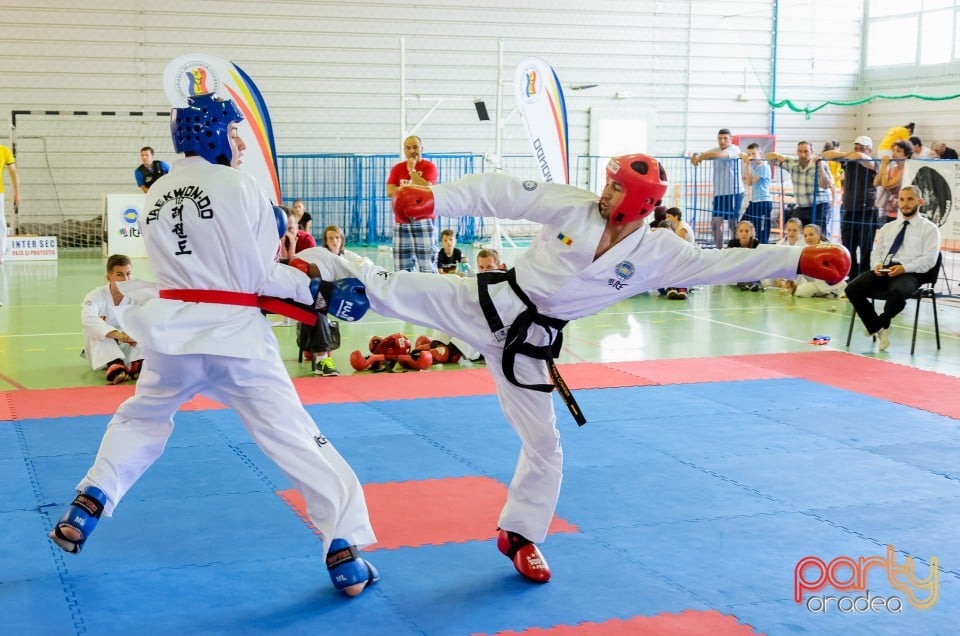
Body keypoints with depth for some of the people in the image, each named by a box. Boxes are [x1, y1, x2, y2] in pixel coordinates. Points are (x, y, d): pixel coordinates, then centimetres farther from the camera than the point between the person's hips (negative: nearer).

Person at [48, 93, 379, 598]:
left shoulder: (156, 196, 12)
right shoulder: (238, 185, -8)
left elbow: (197, 262, 14)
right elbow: (260, 273, -9)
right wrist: (320, 292, -2)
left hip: (173, 331, 5)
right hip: (233, 333, -5)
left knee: (141, 418, 30)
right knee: (292, 434, -3)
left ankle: (83, 512, 29)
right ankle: (345, 551, -6)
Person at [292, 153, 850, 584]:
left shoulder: (656, 253, -7)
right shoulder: (572, 205, -12)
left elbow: (724, 263, -9)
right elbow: (499, 192, -14)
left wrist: (798, 260, -17)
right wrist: (435, 200, -25)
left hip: (527, 343, 3)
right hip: (485, 304, -2)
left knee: (544, 442, 8)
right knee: (389, 291, -12)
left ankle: (519, 534, 28)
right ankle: (318, 265, 13)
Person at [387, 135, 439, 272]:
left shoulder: (429, 167, 2)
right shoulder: (397, 168, 15)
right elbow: (390, 191, 2)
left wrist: (412, 169, -5)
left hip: (423, 222, -4)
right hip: (401, 224, 4)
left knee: (427, 268, -9)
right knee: (402, 269, 0)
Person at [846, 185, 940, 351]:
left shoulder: (929, 229, 8)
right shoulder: (888, 228, 25)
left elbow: (929, 259, -2)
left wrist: (904, 268, -17)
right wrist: (877, 264, -4)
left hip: (909, 273, -5)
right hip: (883, 270, 5)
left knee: (897, 292, -40)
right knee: (852, 289, -23)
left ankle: (882, 323, -7)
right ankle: (877, 328, -7)